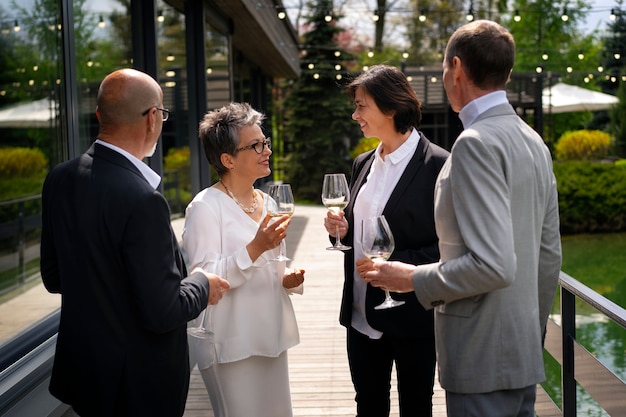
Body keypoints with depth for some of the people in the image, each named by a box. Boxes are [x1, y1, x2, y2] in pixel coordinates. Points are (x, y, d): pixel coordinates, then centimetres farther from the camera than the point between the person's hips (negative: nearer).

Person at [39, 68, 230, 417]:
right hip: (140, 386, -8)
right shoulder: (142, 200, -27)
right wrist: (202, 285, -5)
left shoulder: (60, 179, -3)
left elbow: (53, 278, 7)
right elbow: (162, 313, -23)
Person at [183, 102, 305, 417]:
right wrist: (255, 248, -28)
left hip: (270, 338, 8)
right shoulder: (205, 207, -13)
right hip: (233, 346, -7)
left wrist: (288, 277, 2)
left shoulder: (265, 202, 11)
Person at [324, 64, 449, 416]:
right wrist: (342, 230, -2)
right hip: (362, 314, 7)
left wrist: (397, 265, -25)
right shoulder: (363, 163, 10)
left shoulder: (437, 164, -13)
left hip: (412, 317, -6)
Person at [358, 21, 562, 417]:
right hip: (524, 355, 9)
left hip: (483, 361, -9)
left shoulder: (477, 143, -18)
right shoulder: (533, 142, 11)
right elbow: (550, 255, 15)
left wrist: (414, 278, -13)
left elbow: (493, 264, -25)